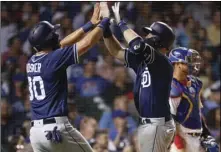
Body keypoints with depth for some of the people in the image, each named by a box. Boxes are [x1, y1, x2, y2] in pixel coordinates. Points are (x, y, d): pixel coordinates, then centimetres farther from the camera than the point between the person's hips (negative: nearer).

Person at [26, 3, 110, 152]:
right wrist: (103, 23, 9)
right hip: (57, 128, -7)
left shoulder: (32, 61, 11)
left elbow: (61, 44, 22)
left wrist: (90, 24, 24)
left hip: (36, 129, 7)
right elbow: (87, 43, -7)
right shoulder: (54, 59, -11)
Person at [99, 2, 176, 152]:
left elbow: (138, 45, -30)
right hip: (148, 124, 10)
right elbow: (117, 52, 16)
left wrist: (120, 22, -18)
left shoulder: (162, 62, -15)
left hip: (156, 125, -10)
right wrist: (105, 25, 5)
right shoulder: (143, 60, 12)